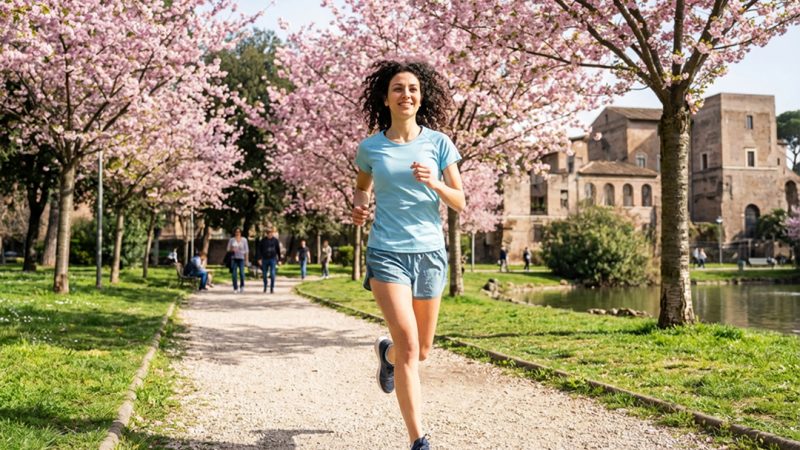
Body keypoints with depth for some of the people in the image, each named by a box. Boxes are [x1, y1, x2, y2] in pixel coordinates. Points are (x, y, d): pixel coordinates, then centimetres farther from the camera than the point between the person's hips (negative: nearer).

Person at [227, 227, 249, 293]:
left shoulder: (244, 240, 5)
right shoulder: (232, 240, 7)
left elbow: (246, 249, 6)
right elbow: (228, 248, 11)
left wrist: (246, 259, 1)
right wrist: (232, 249, -11)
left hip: (241, 258, -1)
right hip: (234, 258, 1)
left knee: (241, 272, -14)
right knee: (234, 274, -4)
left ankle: (242, 286, 8)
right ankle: (235, 288, 6)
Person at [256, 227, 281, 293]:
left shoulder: (275, 240, 2)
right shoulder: (263, 241, 1)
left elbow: (278, 250, 7)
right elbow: (258, 250, 1)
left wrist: (279, 260, 6)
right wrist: (259, 259, -8)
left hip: (273, 259, -1)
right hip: (265, 259, 1)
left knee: (272, 274, -9)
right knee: (264, 274, 8)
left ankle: (272, 288, -3)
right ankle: (265, 287, 29)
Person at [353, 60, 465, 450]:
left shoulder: (438, 142, 1)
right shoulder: (370, 147, 1)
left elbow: (460, 202, 1)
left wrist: (435, 184, -18)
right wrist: (357, 206, -1)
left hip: (430, 252, 2)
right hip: (387, 252, -2)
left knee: (421, 351, 13)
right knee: (408, 342, -17)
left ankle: (386, 352, 49)